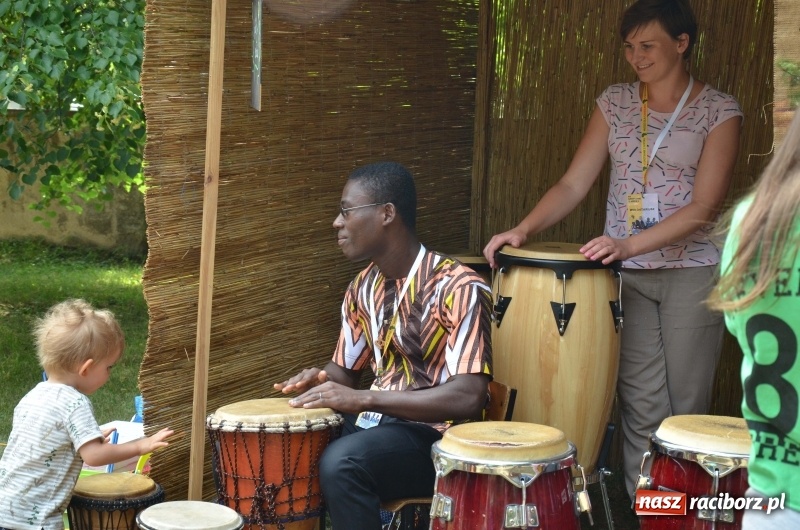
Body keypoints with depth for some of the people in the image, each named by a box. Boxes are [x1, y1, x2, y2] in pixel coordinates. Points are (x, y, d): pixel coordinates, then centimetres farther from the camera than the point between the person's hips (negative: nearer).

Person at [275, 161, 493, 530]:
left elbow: (469, 397, -26)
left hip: (437, 435, -7)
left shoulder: (458, 288, -18)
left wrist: (363, 399, -29)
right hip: (375, 420, 7)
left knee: (341, 463, -31)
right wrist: (319, 380, -7)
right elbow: (346, 371, 18)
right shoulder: (363, 289, 6)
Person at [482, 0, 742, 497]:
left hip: (692, 274, -2)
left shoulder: (719, 111, -4)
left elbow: (704, 207, -14)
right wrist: (523, 229, -13)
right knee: (641, 410, -2)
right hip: (627, 274, 3)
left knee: (686, 411, 2)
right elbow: (574, 184, 4)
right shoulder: (615, 102, 8)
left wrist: (630, 243, -25)